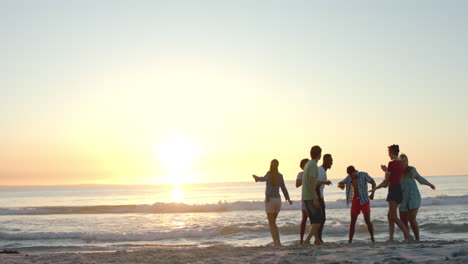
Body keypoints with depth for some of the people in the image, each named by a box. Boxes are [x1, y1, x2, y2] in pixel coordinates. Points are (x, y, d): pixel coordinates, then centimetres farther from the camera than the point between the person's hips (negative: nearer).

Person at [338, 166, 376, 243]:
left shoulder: (363, 175, -9)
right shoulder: (349, 178, 3)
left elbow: (373, 182, -13)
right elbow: (340, 183, 6)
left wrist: (372, 193, -27)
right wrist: (341, 185, -19)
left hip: (364, 200, -4)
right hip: (355, 201, 4)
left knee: (367, 220, -9)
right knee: (353, 221, 2)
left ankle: (372, 239, 3)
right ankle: (350, 240, 5)